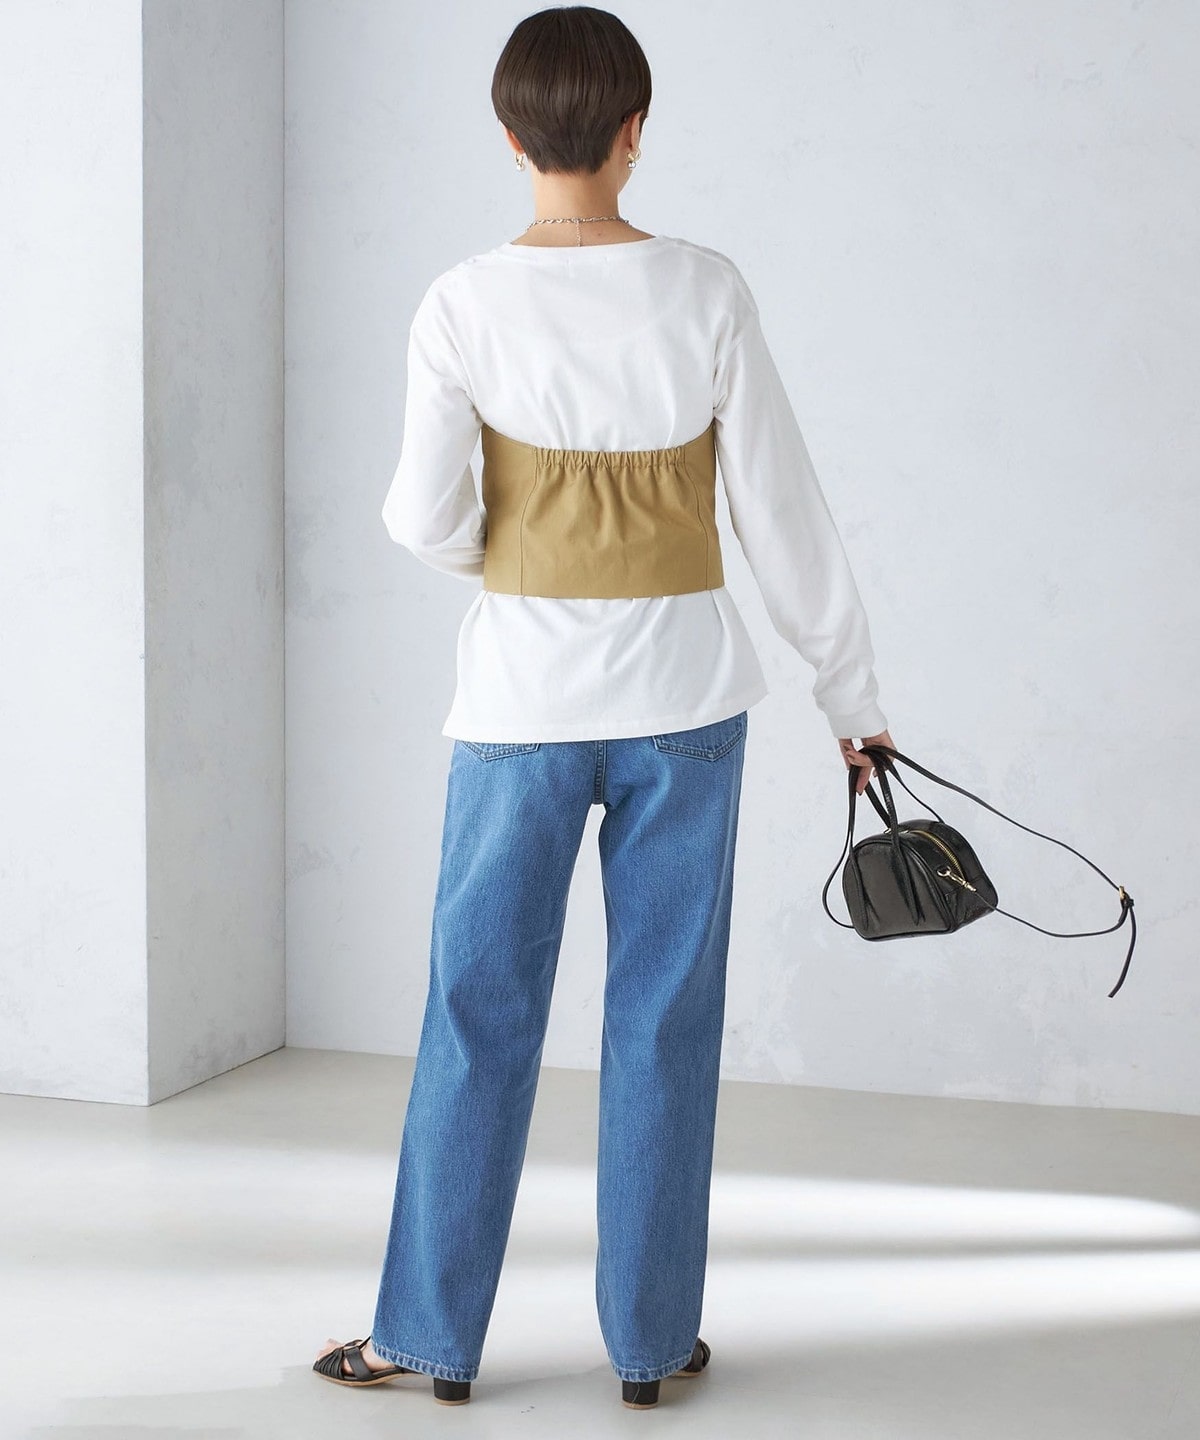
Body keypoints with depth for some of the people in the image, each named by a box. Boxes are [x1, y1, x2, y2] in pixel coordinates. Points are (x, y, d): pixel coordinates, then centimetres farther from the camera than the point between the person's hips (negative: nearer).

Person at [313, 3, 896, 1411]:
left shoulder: (463, 306, -7)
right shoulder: (704, 292, -5)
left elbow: (426, 515, -8)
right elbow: (782, 512, -3)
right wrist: (852, 693, 6)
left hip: (523, 693, 0)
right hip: (682, 689, 0)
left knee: (479, 1013, 9)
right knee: (662, 1018, 8)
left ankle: (433, 1333, 19)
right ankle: (651, 1337, 18)